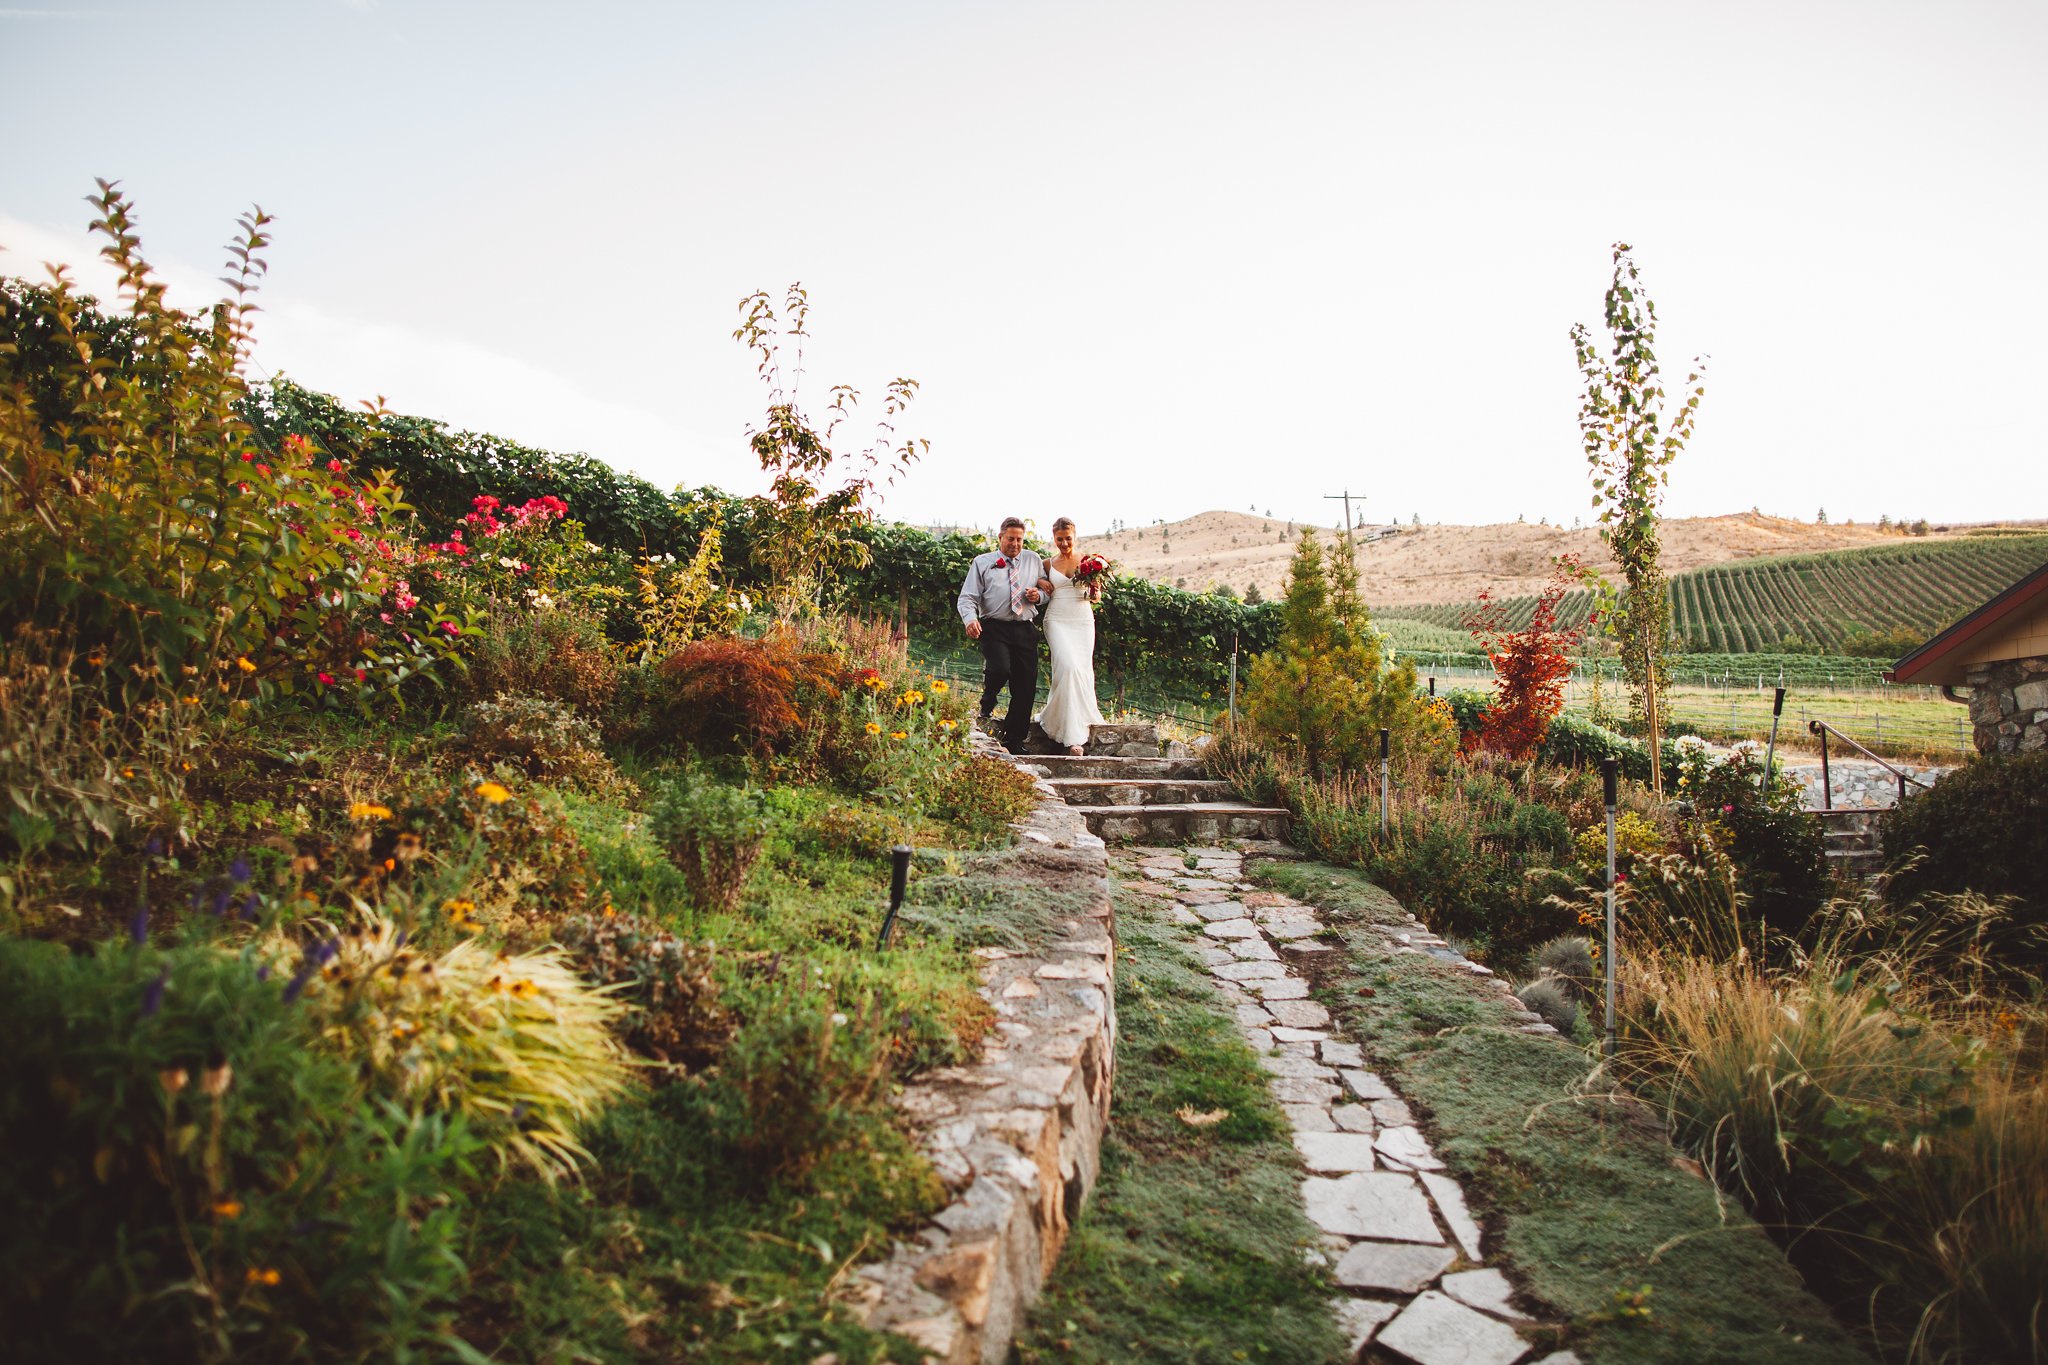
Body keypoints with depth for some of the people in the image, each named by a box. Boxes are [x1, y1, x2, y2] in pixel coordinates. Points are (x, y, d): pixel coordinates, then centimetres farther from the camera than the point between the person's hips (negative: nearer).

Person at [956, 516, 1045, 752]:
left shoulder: (1034, 560, 17)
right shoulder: (982, 562, 8)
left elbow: (1047, 590, 23)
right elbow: (967, 597, 1)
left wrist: (1038, 595, -1)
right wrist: (970, 619, -19)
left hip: (1026, 629, 4)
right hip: (995, 628, -3)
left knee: (1026, 687, 1)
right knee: (1000, 669, -28)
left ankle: (1014, 742, 13)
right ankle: (987, 708, 6)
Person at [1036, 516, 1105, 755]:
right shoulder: (1048, 564, 10)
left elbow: (1096, 596, 12)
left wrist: (1094, 593, -10)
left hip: (1083, 621, 2)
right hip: (1057, 620, -2)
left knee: (1083, 672, -5)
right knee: (1068, 666, -20)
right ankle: (1073, 735, -18)